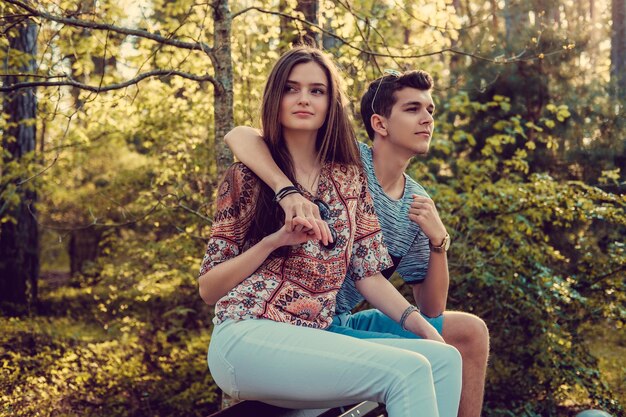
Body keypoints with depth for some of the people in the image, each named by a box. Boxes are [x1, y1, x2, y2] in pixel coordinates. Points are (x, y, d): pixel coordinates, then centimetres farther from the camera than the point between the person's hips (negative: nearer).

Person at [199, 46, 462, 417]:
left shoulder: (350, 180, 14)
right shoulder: (249, 176, 4)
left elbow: (369, 274, 11)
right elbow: (208, 288, 2)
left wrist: (424, 328, -3)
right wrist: (275, 240, -12)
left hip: (313, 342, 5)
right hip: (247, 338, -5)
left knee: (444, 359, -17)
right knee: (408, 371, -25)